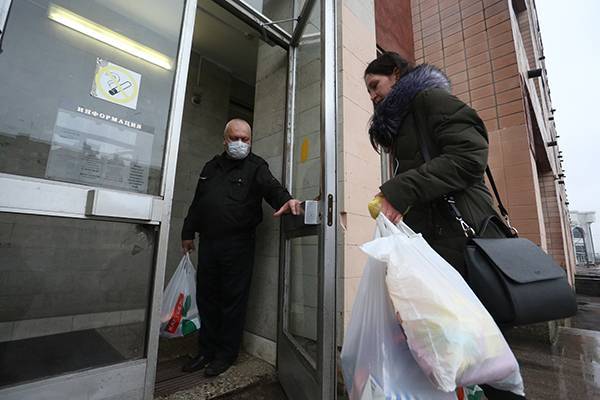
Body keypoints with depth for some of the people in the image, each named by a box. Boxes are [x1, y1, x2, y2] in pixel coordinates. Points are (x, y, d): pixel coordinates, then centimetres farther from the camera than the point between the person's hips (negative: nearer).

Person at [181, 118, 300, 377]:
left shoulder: (256, 166, 1)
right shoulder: (211, 166, 17)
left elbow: (271, 187, -19)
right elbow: (197, 203, 20)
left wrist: (285, 201, -41)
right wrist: (188, 233, 20)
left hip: (238, 244, -5)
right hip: (207, 242, 6)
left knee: (233, 299, 5)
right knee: (206, 297, 14)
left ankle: (226, 354, 23)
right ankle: (207, 350, 32)